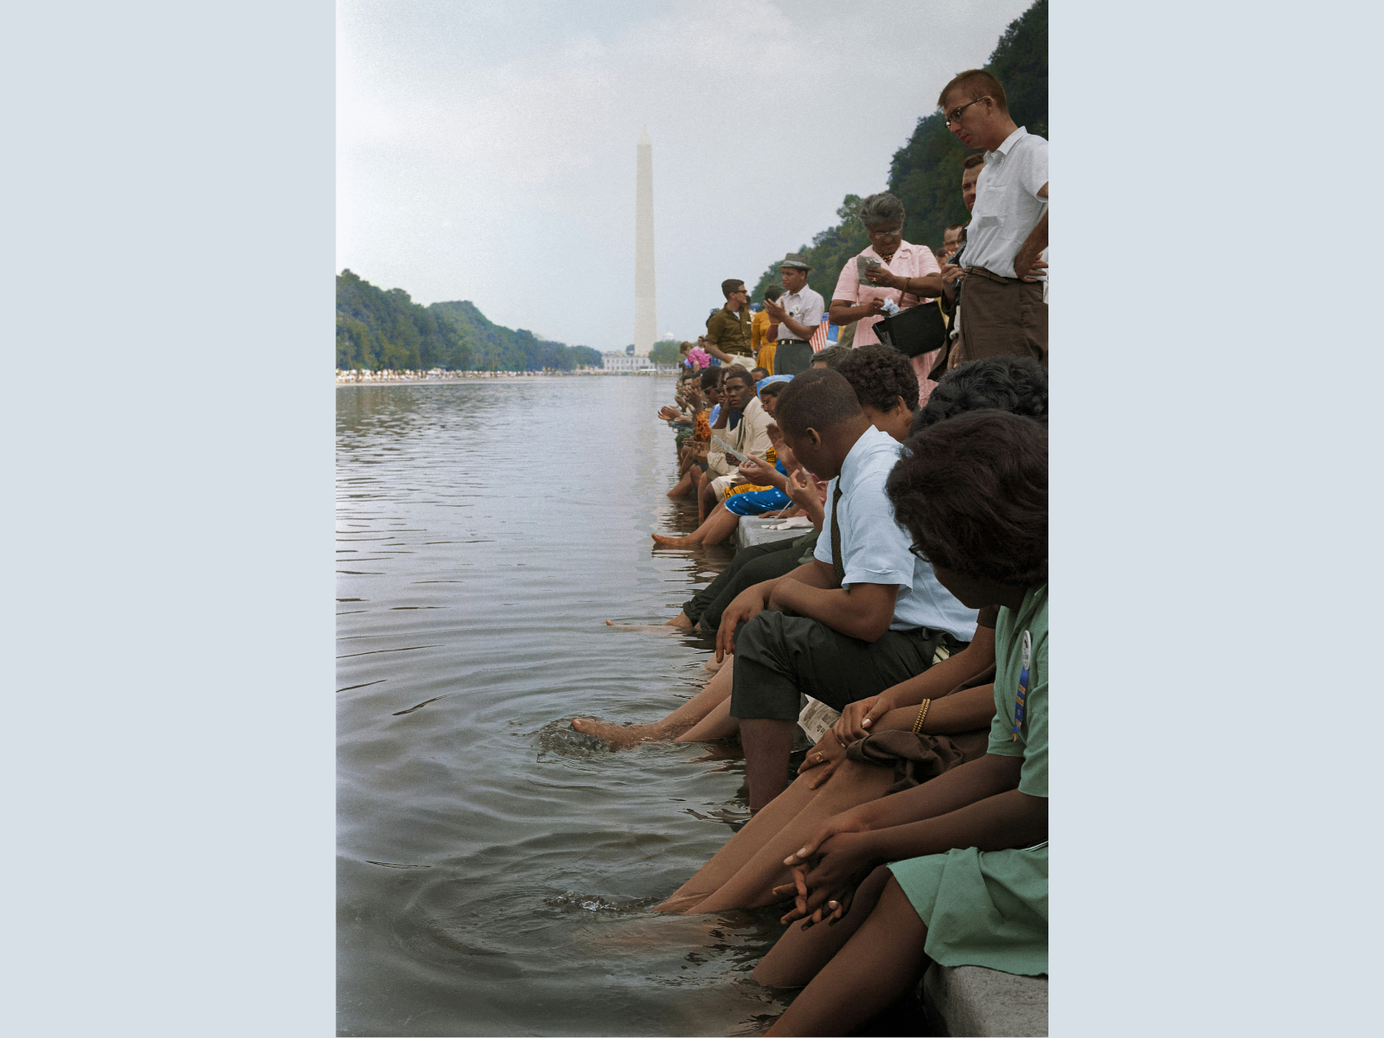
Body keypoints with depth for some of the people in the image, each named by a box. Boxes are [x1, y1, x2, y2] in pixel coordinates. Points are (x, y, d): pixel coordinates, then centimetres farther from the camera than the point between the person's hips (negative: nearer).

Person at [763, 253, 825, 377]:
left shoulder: (814, 298, 0)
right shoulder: (782, 299, 18)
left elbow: (807, 334, -11)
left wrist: (783, 316, -12)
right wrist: (773, 322, -7)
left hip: (800, 352, -6)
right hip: (780, 351, 6)